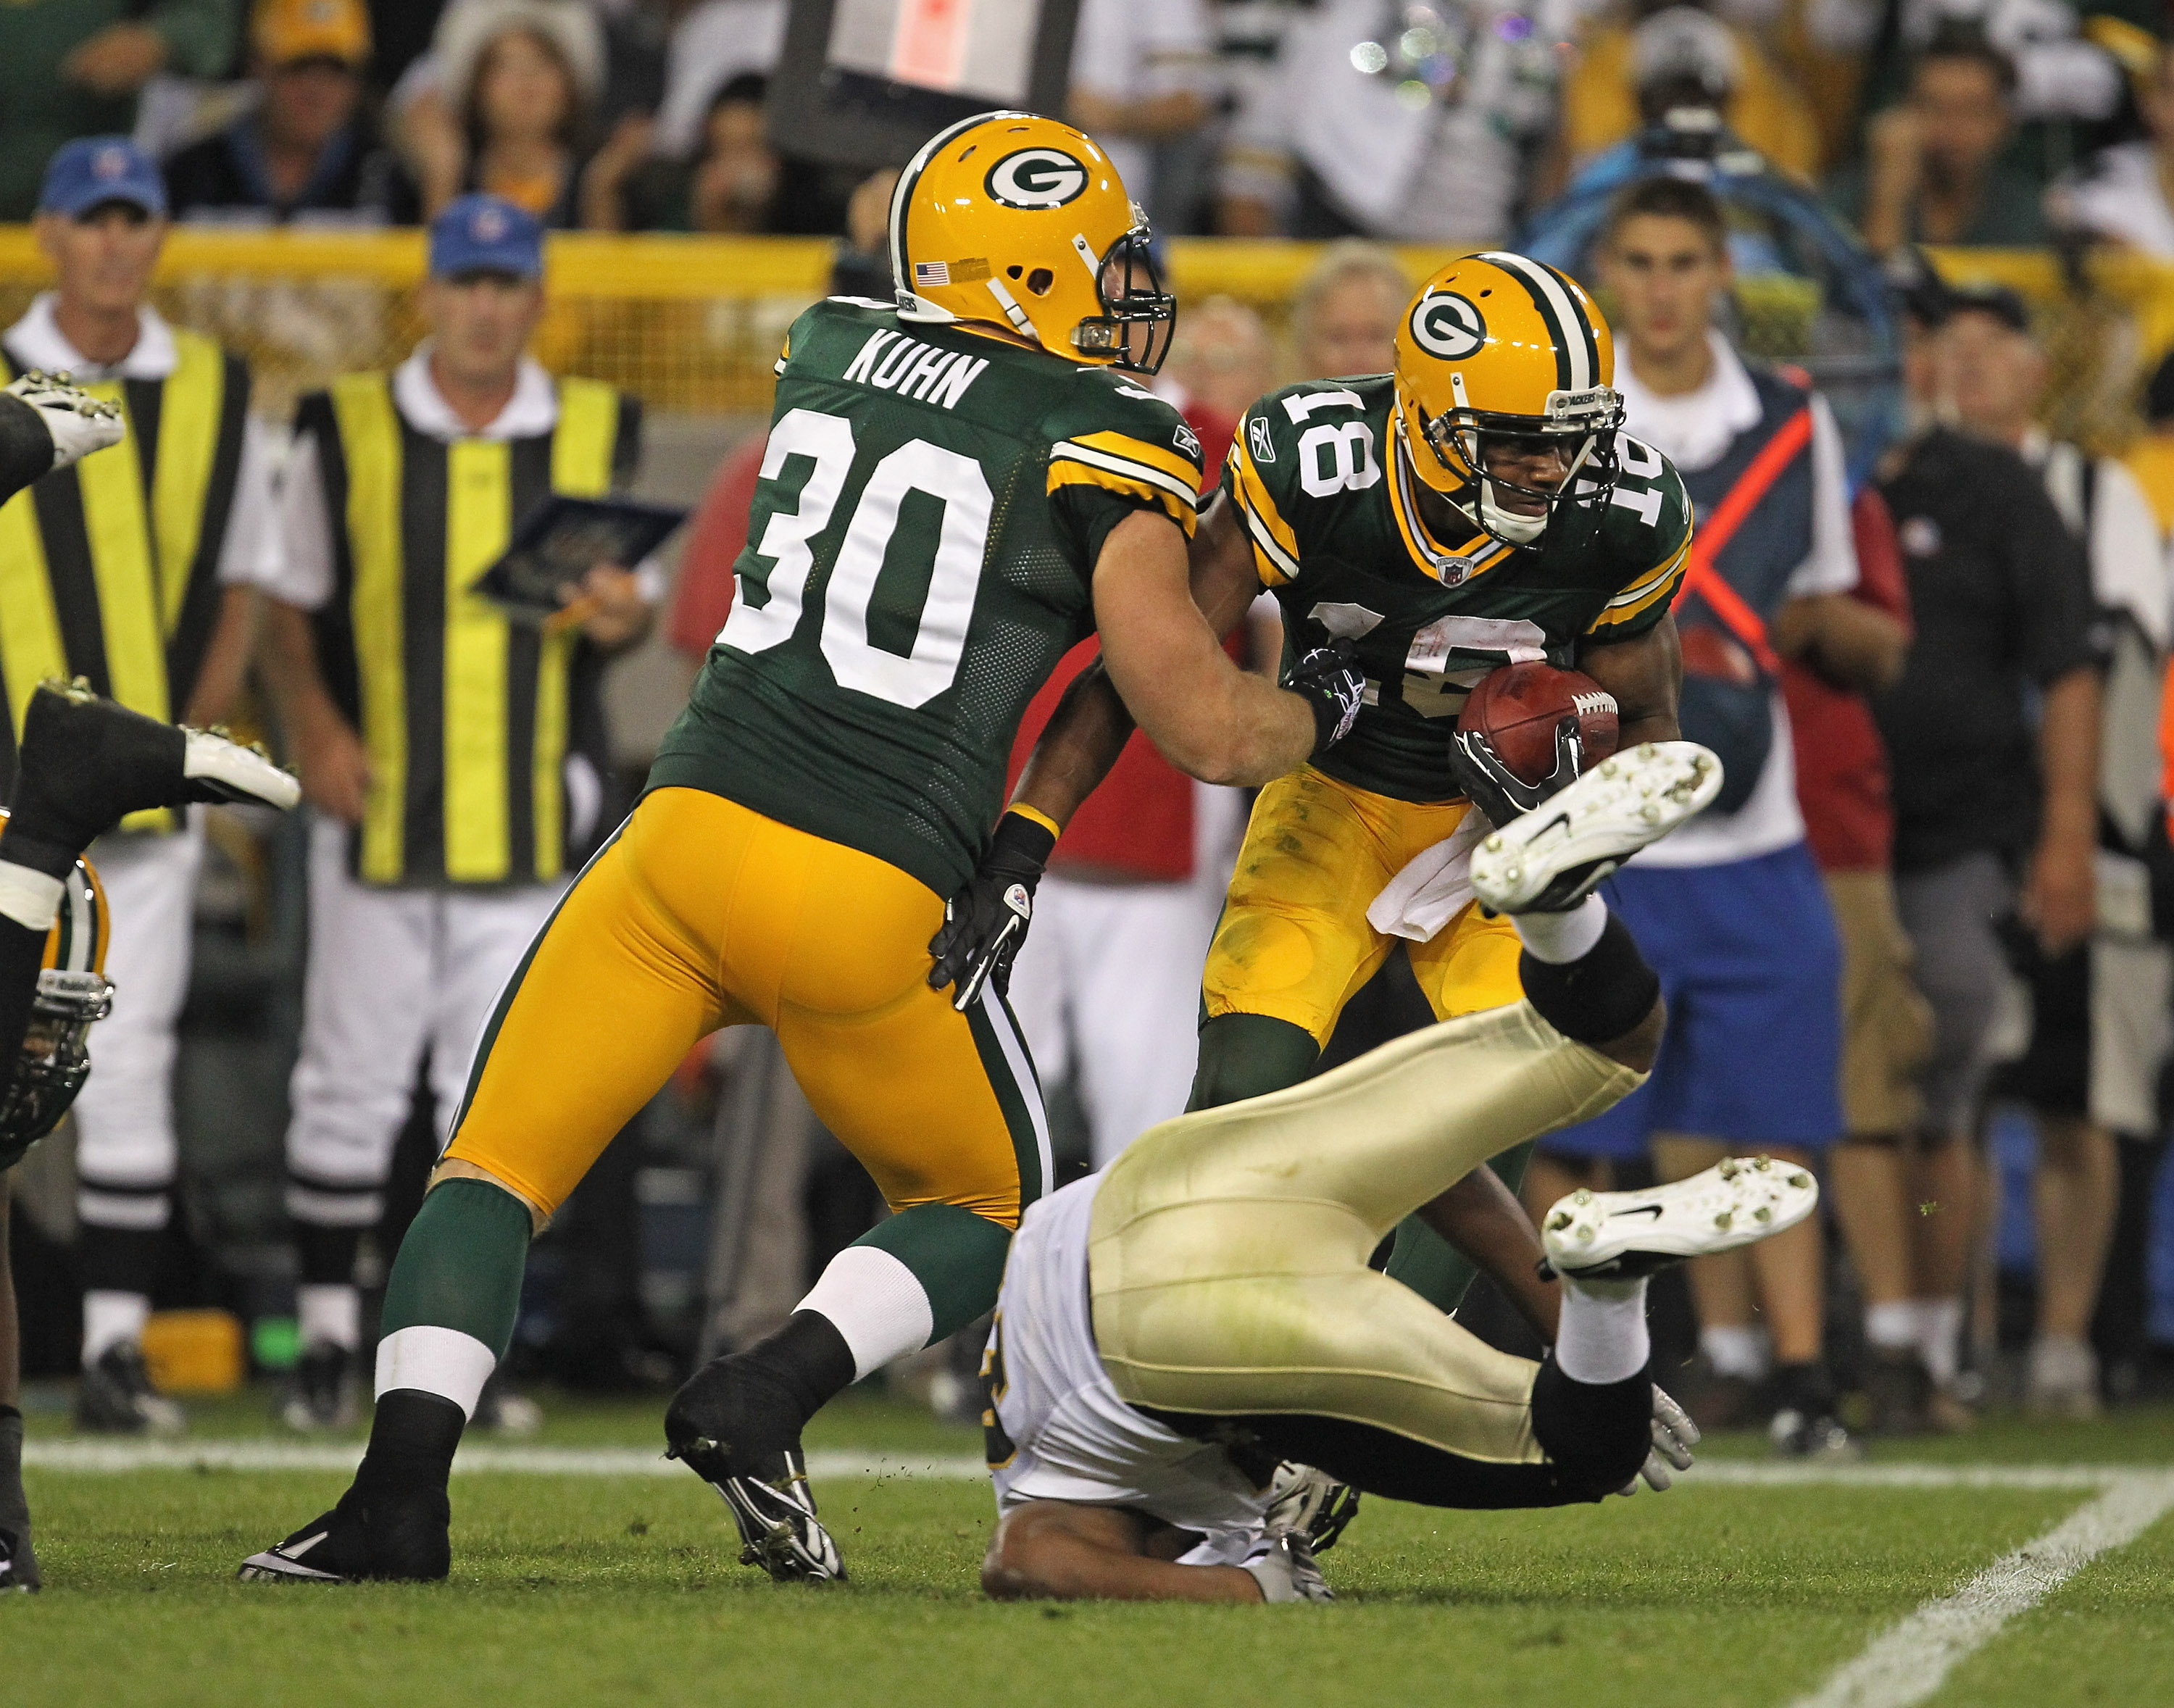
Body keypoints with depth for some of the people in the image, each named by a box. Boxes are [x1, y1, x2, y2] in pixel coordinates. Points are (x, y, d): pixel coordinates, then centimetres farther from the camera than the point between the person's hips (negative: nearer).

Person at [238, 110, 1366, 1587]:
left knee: (496, 1173, 11)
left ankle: (403, 1481, -11)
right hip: (877, 906, -3)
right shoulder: (1103, 454, -1)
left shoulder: (827, 354, 13)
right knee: (990, 1215, 20)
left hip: (693, 835, 3)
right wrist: (1320, 708, 16)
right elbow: (1210, 733, -4)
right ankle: (766, 1397, -5)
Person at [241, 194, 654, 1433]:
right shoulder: (347, 432, 1)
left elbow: (617, 605, 14)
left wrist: (620, 616, -11)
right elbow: (288, 605, 6)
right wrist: (315, 728, -9)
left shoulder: (595, 435, 6)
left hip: (530, 813, 1)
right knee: (351, 1083, 1)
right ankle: (329, 1332, 11)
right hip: (376, 809, -1)